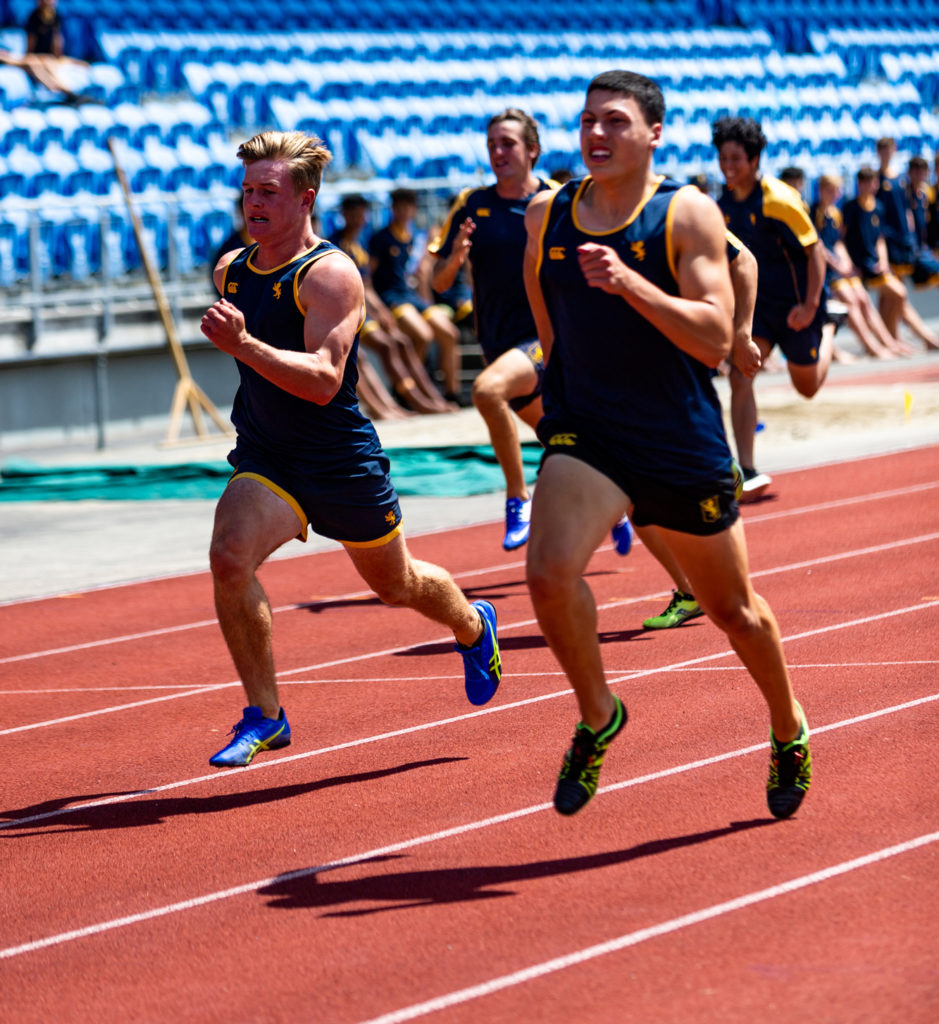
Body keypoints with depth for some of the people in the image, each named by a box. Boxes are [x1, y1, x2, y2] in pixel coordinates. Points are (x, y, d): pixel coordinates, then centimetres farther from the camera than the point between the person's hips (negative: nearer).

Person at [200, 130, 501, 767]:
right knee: (229, 555, -24)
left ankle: (474, 627, 53)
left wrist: (244, 344, -42)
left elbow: (324, 381, -32)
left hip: (342, 462, -5)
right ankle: (265, 715, -13)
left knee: (397, 585, 17)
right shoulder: (230, 272, 1)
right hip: (265, 459, 5)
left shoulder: (329, 274, -20)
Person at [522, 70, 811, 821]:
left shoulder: (688, 215, -10)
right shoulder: (546, 216, 2)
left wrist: (628, 283, -30)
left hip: (684, 445, -2)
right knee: (550, 572, -25)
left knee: (733, 609, 14)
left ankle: (789, 729, 42)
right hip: (585, 432, 2)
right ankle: (598, 715, 0)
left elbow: (716, 341, -21)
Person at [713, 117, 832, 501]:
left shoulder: (779, 200, -22)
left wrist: (810, 306, -23)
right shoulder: (724, 205, -3)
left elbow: (814, 250, -18)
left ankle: (828, 335, 48)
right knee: (740, 377, -15)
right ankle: (747, 472, -14)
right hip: (756, 303, 4)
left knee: (808, 386, 14)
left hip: (794, 306, -4)